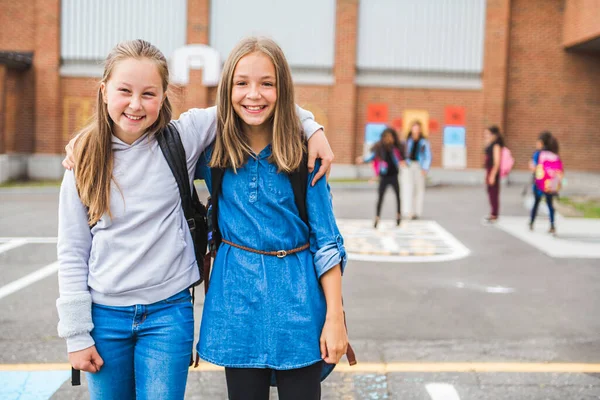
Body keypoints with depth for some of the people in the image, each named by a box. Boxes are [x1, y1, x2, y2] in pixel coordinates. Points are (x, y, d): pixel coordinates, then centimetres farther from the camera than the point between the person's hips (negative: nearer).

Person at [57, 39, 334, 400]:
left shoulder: (182, 138, -7)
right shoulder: (85, 159, -2)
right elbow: (72, 250, 0)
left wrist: (311, 128, -14)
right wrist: (76, 333, -1)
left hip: (169, 312, -1)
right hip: (105, 315, 2)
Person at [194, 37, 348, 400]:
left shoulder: (303, 155, -6)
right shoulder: (212, 151, -1)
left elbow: (326, 240, -4)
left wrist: (335, 317, -7)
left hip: (296, 301, -1)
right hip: (237, 299, 2)